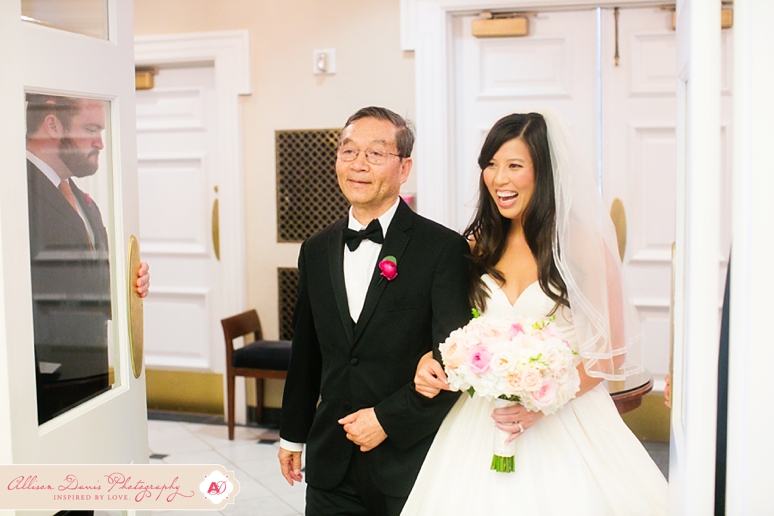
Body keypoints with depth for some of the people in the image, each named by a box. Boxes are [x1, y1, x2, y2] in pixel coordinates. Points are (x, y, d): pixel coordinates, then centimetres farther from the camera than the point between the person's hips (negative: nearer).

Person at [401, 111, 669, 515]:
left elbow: (609, 351, -4)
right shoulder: (477, 246, 6)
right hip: (483, 424, 3)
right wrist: (430, 359, -6)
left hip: (565, 421, -3)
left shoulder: (582, 243, -6)